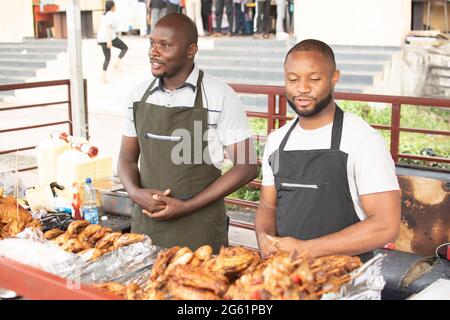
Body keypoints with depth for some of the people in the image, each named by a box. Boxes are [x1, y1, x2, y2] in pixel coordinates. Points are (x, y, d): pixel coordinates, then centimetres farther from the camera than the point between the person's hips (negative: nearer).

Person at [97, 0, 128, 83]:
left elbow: (100, 27, 24)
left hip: (101, 39, 8)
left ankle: (103, 77, 5)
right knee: (125, 48, 11)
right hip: (110, 38, -8)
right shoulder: (111, 15, -9)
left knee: (107, 58, 15)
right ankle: (117, 64, -2)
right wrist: (109, 40, -28)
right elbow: (108, 27, -21)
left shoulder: (104, 15, 18)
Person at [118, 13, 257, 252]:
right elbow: (127, 158, 13)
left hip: (199, 230, -4)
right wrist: (136, 192, -10)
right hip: (145, 224, 4)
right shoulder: (139, 95, 4)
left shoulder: (220, 97, -10)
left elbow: (245, 167, -9)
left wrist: (186, 206, -14)